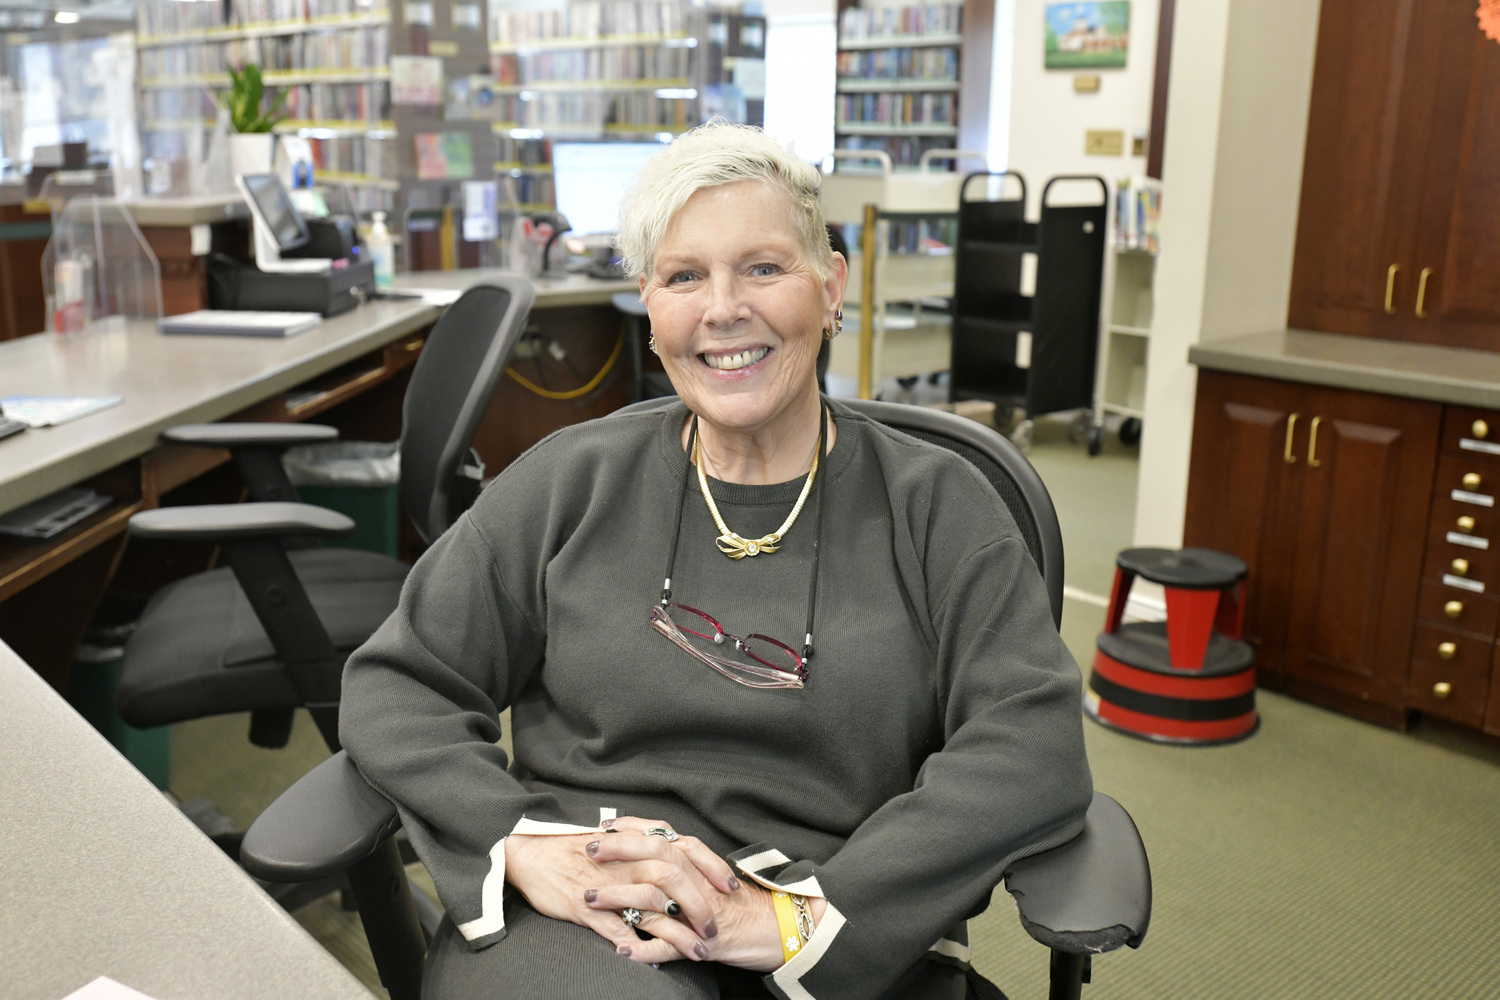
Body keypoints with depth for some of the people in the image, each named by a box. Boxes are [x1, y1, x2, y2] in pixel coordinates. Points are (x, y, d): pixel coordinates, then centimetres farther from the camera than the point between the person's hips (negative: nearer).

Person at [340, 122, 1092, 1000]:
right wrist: (523, 845, -11)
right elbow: (395, 687, 8)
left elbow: (1036, 747, -6)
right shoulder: (571, 482, 9)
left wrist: (794, 912, -17)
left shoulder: (936, 505, 6)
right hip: (576, 927, 0)